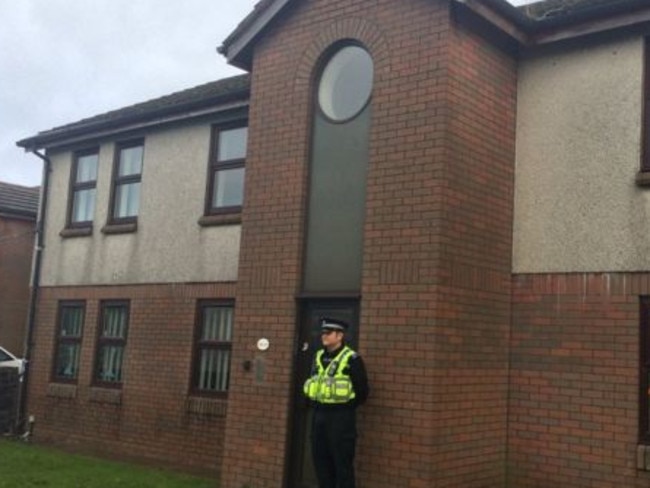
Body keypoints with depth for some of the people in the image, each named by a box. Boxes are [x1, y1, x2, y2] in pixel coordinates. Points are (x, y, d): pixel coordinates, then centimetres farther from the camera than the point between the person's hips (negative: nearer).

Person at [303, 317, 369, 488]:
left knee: (342, 463, -2)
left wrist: (346, 408, -2)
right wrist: (317, 406, 13)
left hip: (341, 418, -7)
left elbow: (362, 391, -7)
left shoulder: (351, 359, -10)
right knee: (320, 460, 11)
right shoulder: (318, 357, 11)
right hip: (319, 416, 7)